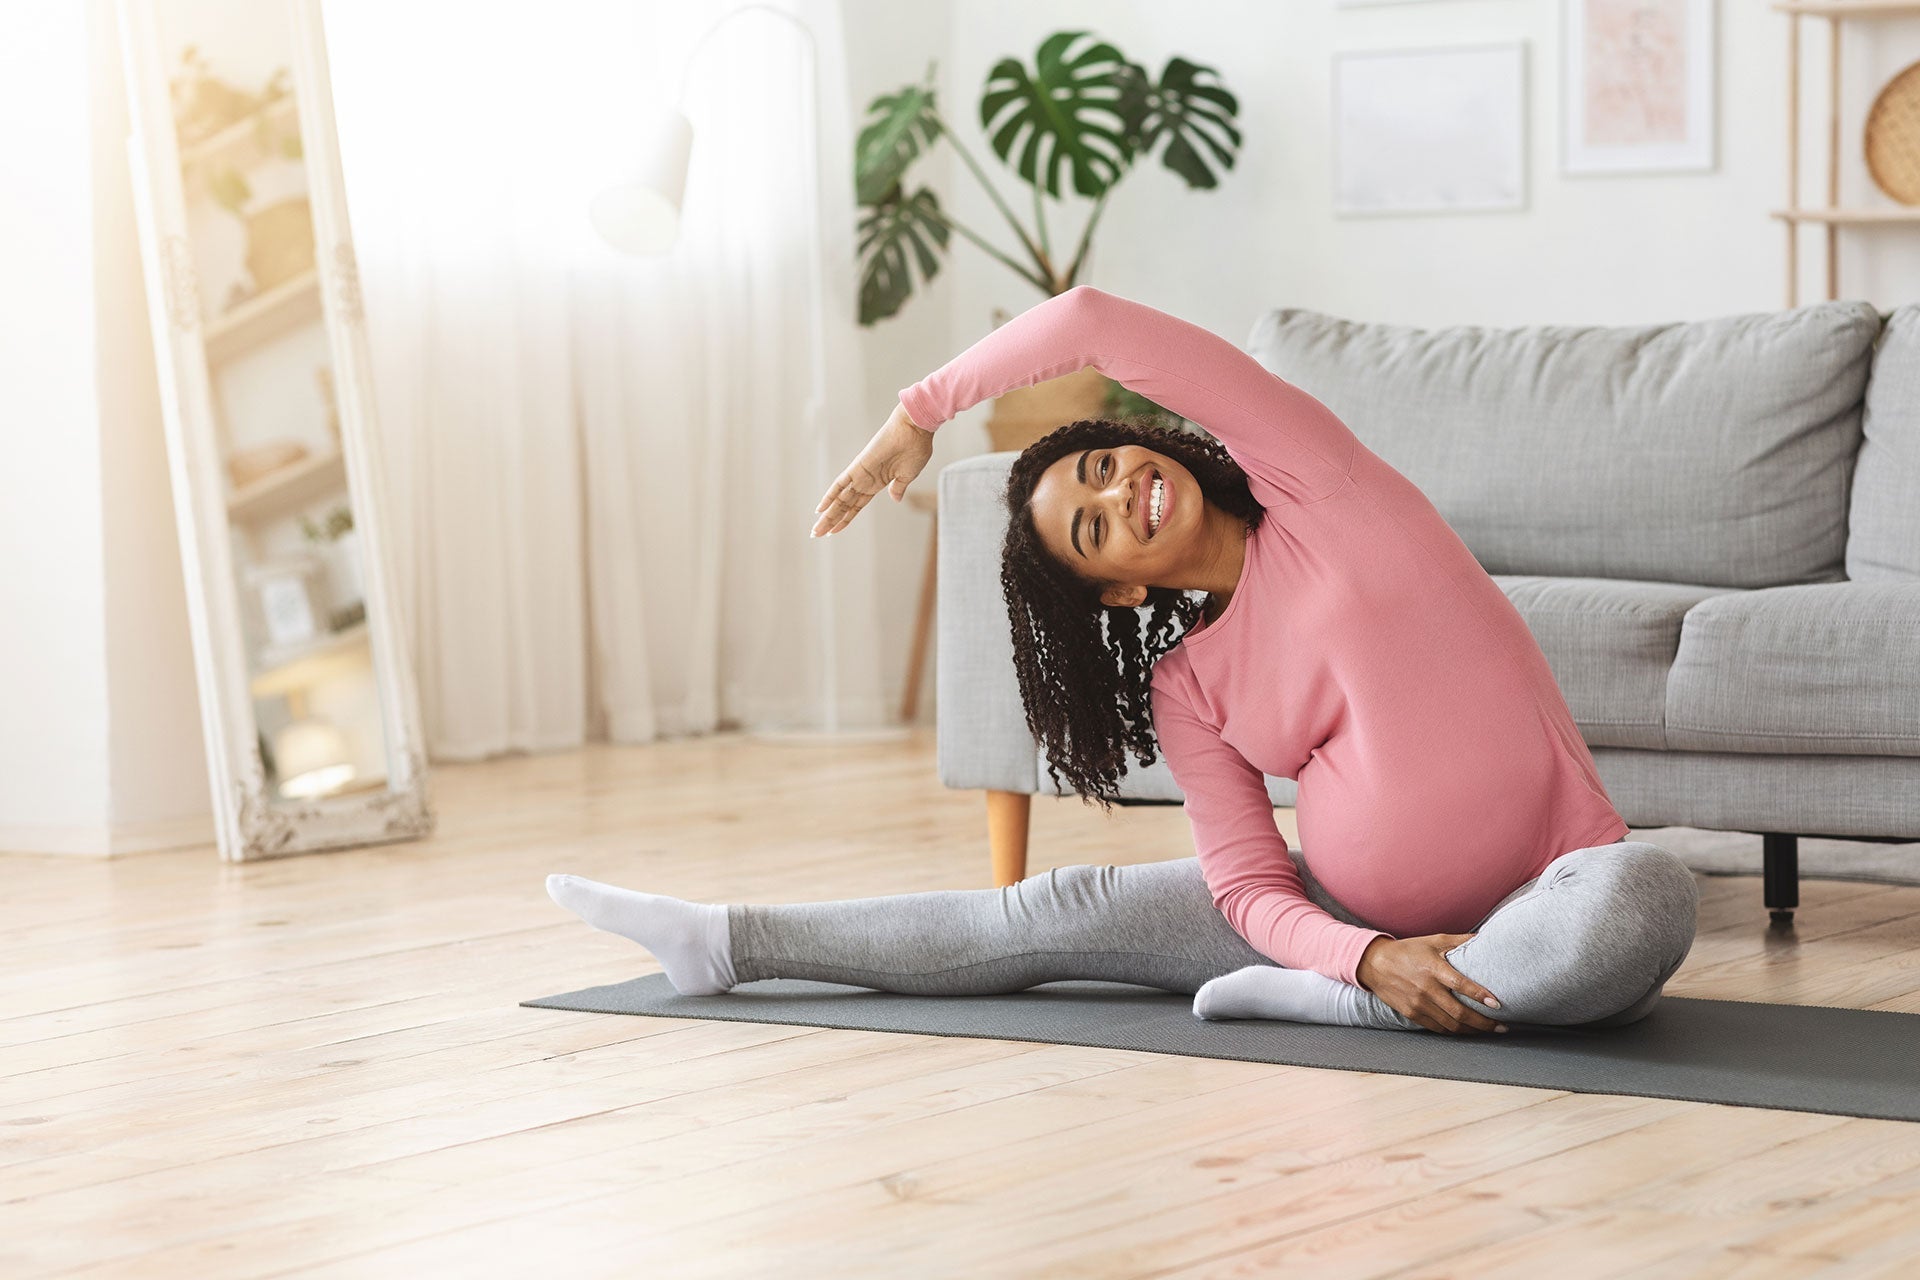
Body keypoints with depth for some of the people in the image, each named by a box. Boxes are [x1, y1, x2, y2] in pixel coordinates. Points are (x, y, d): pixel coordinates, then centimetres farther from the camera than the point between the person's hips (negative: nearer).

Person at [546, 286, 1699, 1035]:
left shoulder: (1312, 476, -8)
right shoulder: (1185, 686, 4)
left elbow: (1094, 324, -14)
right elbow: (1248, 888, -3)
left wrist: (921, 410, -1)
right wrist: (1371, 959, -26)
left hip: (1537, 908, -4)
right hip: (1351, 919, 4)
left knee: (1648, 898, -39)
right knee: (1072, 911, -1)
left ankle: (1303, 1003, -23)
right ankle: (728, 944, 9)